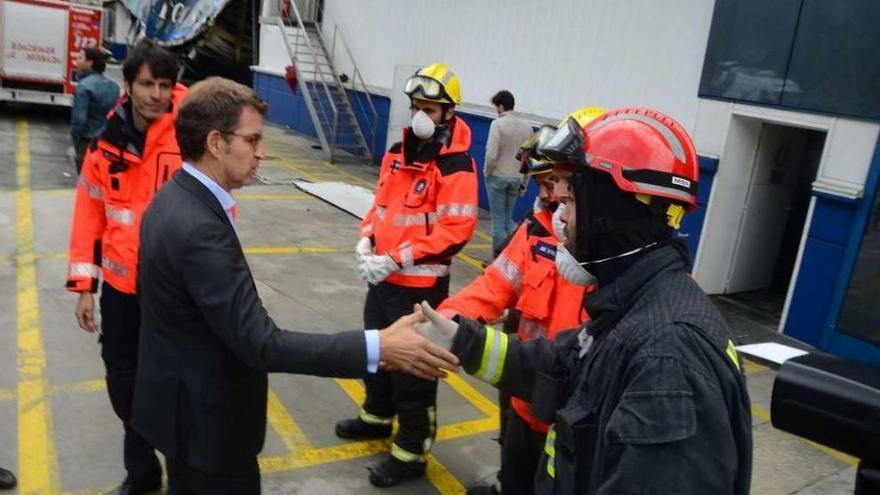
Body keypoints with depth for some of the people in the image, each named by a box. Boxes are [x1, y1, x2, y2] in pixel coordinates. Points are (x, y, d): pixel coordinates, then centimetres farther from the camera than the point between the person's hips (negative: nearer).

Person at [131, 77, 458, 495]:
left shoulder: (174, 198, -1)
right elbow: (261, 344, -34)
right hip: (205, 414, -9)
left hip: (182, 398, 9)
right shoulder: (200, 229, -32)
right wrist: (378, 347, -35)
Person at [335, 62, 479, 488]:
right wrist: (366, 241, -1)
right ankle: (378, 416, 48)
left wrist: (398, 259, -23)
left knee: (412, 367, 2)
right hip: (382, 277, 8)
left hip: (421, 284, -8)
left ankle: (411, 452, 19)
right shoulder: (398, 153, 8)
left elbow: (457, 230, -22)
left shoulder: (456, 166, -17)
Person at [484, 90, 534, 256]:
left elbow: (491, 155, -19)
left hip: (497, 177, -5)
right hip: (516, 178, 5)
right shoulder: (527, 126, 3)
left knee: (498, 219, 6)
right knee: (508, 218, 19)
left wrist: (487, 173, -2)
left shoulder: (498, 123, -14)